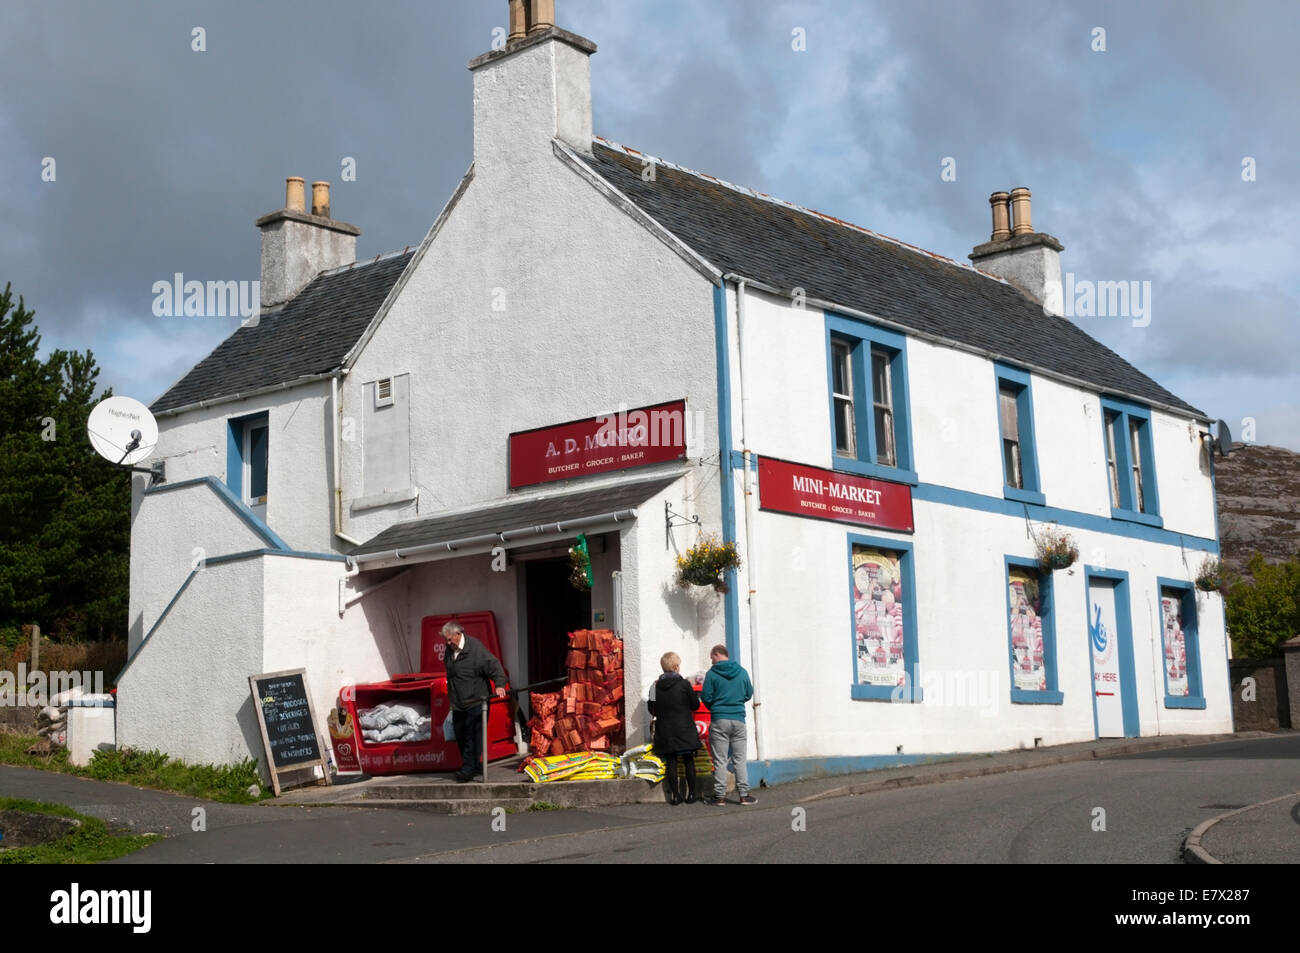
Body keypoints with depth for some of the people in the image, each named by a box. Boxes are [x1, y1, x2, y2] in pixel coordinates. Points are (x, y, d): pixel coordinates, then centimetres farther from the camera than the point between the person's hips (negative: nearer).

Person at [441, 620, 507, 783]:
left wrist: (499, 684, -30)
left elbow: (493, 665, -17)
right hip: (458, 703, 8)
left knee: (472, 737, -9)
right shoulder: (449, 649, 9)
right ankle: (475, 766, 20)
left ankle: (468, 769, -7)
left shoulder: (475, 648, -13)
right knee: (461, 737, 9)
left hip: (475, 702, -8)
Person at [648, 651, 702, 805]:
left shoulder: (655, 686, -1)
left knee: (670, 762, 5)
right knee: (689, 761, 8)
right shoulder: (684, 684, -9)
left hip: (665, 730, 2)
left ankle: (675, 795, 4)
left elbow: (652, 710, 4)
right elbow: (695, 705, -2)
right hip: (684, 729, -2)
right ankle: (691, 794, 9)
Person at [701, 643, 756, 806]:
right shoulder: (742, 672, 3)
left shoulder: (712, 674, -6)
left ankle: (720, 796, 4)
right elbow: (749, 694, 11)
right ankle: (744, 794, 8)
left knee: (720, 760, 3)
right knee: (740, 759, 9)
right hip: (739, 719, 3)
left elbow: (706, 697, -5)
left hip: (719, 720, -3)